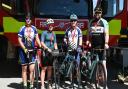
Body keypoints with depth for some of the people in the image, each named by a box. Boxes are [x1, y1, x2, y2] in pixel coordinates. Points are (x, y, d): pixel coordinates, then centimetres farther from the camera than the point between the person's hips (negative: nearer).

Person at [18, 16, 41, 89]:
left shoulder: (34, 28, 5)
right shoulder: (22, 29, -3)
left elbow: (37, 39, 7)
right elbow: (19, 40, -5)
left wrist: (41, 47, -7)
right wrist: (24, 49, -15)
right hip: (24, 51, -1)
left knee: (32, 69, -8)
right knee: (24, 69, 6)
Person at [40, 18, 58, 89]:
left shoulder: (54, 34, 16)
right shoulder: (44, 33, -2)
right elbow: (42, 43, -10)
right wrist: (47, 48, -22)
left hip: (52, 53, 5)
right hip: (45, 52, -5)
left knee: (50, 69, 10)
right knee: (44, 69, -5)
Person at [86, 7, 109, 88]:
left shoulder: (104, 22, 0)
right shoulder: (91, 22, 11)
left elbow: (106, 33, -9)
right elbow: (89, 33, 15)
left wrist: (106, 43, -23)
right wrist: (88, 40, -2)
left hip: (101, 46, -4)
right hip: (93, 46, 4)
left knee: (103, 64, -5)